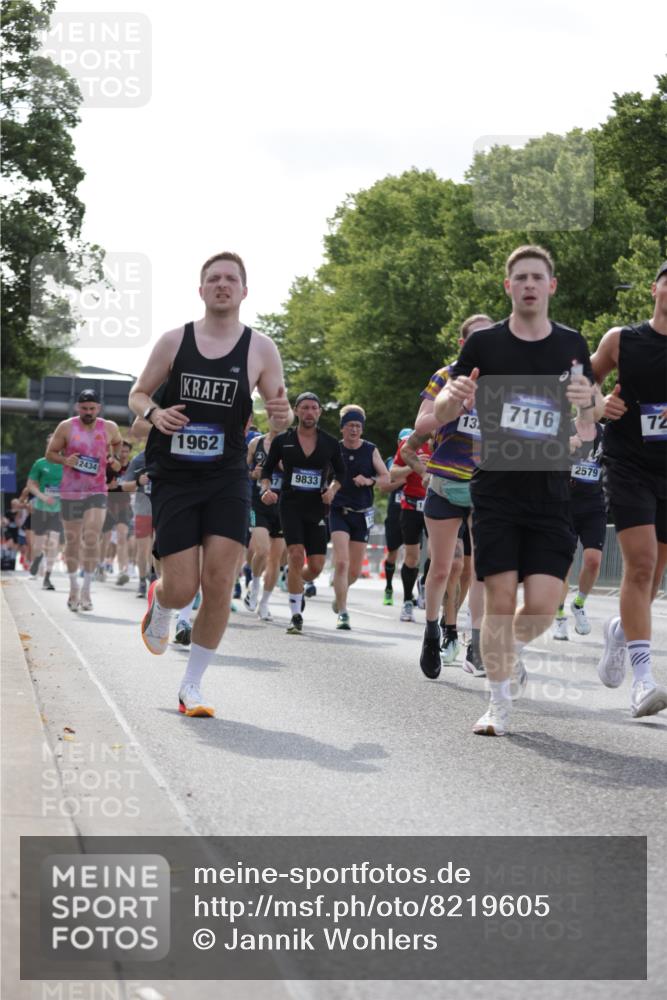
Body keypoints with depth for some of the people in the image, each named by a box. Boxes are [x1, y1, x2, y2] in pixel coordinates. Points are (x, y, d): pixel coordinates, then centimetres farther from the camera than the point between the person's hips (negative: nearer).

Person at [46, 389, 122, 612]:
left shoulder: (109, 428, 3)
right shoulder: (66, 427, -2)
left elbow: (118, 444, 25)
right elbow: (50, 453, 4)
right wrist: (64, 460, -14)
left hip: (97, 492, 0)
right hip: (70, 493, 0)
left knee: (92, 539, -15)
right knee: (72, 541, 7)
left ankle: (86, 590, -8)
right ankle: (73, 587, 25)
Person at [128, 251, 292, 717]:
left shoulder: (260, 348, 0)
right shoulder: (174, 340, 0)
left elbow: (280, 409, 6)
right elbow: (138, 393, 10)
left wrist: (283, 413, -19)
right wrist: (154, 412, -13)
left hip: (227, 478, 1)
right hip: (174, 478, 0)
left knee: (219, 584, -9)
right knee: (182, 589, -6)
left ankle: (192, 686, 7)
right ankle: (159, 604, 35)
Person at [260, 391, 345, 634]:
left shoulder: (329, 443, 5)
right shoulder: (282, 440, 1)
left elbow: (341, 473, 15)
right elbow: (267, 470, 9)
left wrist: (332, 489, -4)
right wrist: (266, 489, -9)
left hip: (317, 509, 2)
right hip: (290, 505, -2)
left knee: (316, 566, 0)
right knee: (296, 555, -17)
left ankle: (297, 582, 37)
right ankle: (295, 615, -7)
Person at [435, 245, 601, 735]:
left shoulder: (572, 345, 6)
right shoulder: (484, 344, 1)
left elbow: (589, 420, 12)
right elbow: (443, 413, 6)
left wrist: (587, 401, -12)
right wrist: (454, 395, -18)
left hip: (551, 495, 1)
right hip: (495, 491, -1)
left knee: (543, 602, -8)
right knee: (500, 598, -7)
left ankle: (515, 651, 25)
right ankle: (500, 703, 6)